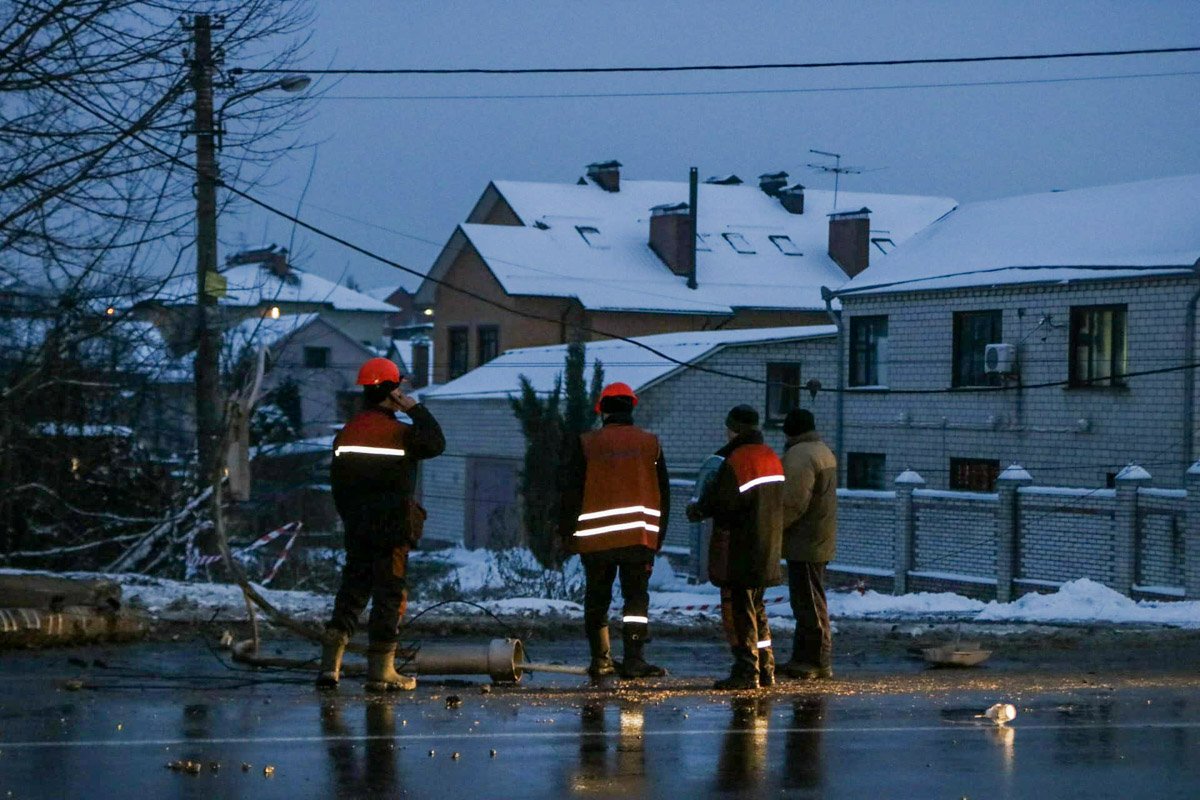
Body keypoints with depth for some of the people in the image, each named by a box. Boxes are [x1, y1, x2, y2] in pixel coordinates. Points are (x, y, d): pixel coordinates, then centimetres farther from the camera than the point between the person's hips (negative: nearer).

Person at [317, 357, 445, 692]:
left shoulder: (346, 433, 7)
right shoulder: (399, 433, -13)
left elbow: (338, 484, 11)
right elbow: (436, 444, -5)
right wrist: (416, 409, -1)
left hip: (357, 525, 6)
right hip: (392, 526, -6)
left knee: (352, 591, 11)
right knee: (390, 594, 0)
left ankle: (330, 664, 3)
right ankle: (381, 670, 0)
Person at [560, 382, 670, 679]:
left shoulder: (585, 444, 0)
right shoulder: (650, 443, 6)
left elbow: (570, 491, 0)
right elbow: (663, 494, 9)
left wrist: (567, 532, 8)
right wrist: (658, 536, 15)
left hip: (595, 536, 0)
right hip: (639, 536, 0)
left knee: (597, 598, 12)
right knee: (636, 597, 1)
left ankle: (600, 659, 13)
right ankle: (634, 659, -11)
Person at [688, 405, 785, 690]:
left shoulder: (735, 461, -17)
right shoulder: (771, 458, 12)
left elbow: (719, 503, -20)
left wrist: (696, 509, 2)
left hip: (739, 550, -9)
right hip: (767, 549, 9)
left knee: (740, 608, -4)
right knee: (756, 607, 17)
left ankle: (746, 671, -4)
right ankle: (765, 668, 19)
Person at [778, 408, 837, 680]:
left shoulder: (799, 456, -16)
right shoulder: (823, 451, 17)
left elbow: (793, 503, -22)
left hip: (805, 543, -10)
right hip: (820, 541, 10)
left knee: (809, 603, -6)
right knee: (809, 602, 14)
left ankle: (818, 662, -5)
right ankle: (804, 658, 18)